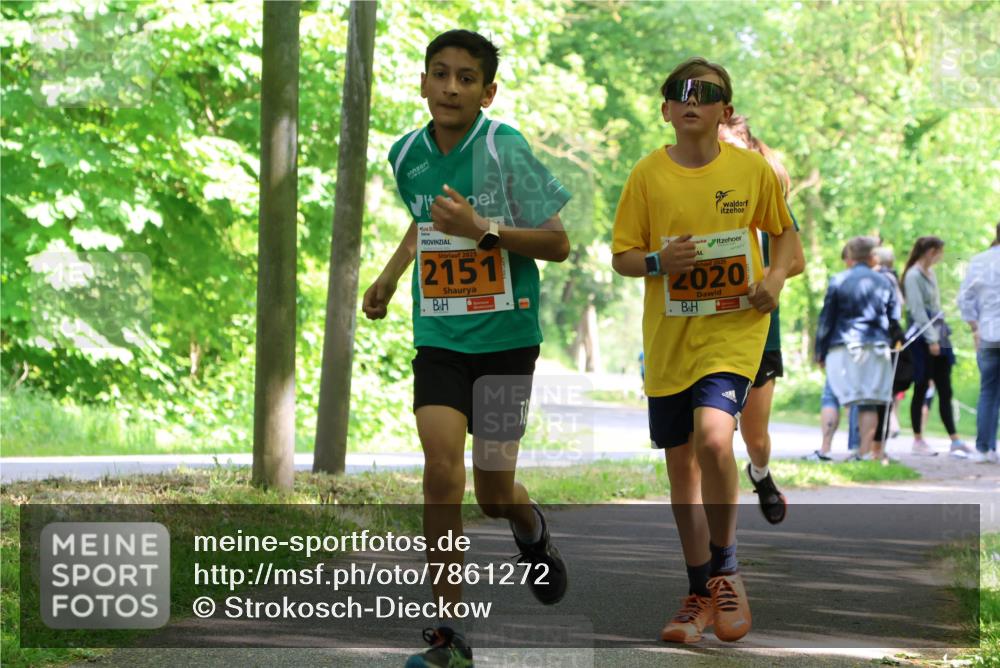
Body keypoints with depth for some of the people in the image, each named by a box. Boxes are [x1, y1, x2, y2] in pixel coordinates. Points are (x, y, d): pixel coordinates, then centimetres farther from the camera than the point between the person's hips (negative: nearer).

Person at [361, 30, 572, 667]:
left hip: (505, 335, -3)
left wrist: (483, 230, -23)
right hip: (438, 335, 3)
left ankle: (533, 531, 42)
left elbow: (558, 243, -10)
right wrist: (390, 275, 18)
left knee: (494, 493, 2)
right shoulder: (408, 155, 3)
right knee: (442, 463, -17)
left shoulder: (505, 149, -13)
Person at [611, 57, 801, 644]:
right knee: (682, 461, 8)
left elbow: (784, 230, 14)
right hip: (670, 336, 3)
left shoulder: (752, 169, -1)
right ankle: (702, 593, 22)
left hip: (734, 328, -3)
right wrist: (658, 261, -16)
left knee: (713, 439, -23)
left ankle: (725, 568, -2)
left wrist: (776, 277, -5)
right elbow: (622, 256, 5)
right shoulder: (648, 175, 0)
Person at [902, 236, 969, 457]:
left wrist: (942, 333, 12)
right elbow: (917, 310, -16)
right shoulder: (913, 276, -11)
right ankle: (918, 440, 9)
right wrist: (931, 339, -19)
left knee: (945, 392, 3)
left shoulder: (930, 274, 15)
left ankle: (955, 441, 1)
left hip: (938, 337, 8)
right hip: (922, 340, -8)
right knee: (921, 391, 1)